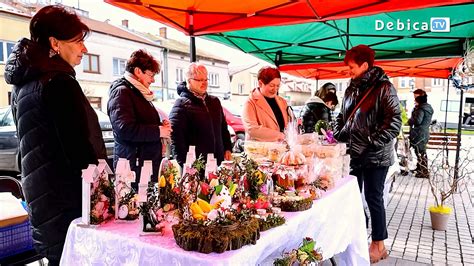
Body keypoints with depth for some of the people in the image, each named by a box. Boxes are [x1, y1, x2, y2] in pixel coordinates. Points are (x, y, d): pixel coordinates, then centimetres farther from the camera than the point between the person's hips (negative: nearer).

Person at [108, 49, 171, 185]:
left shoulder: (140, 93, 20)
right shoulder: (121, 92, -10)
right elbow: (125, 129, -24)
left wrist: (161, 126, 11)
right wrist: (158, 131, -15)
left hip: (150, 163, 9)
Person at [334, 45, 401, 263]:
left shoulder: (383, 88, -10)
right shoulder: (351, 89, 12)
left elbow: (394, 122, -15)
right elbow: (343, 116, 21)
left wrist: (373, 143, -18)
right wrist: (337, 136, 8)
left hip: (375, 156, -7)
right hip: (353, 153, 7)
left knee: (373, 198, 2)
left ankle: (379, 245, 19)